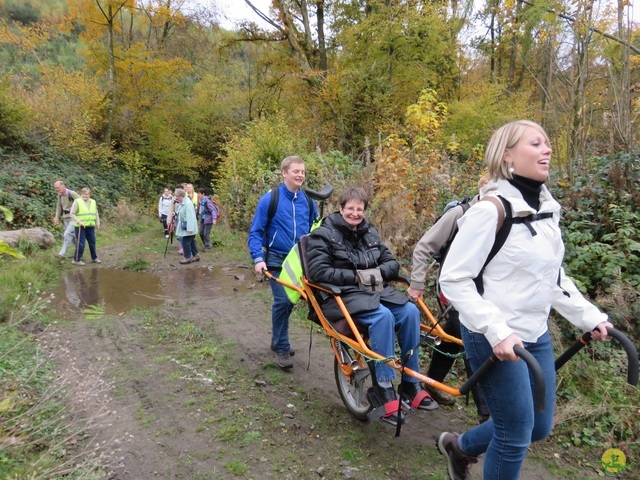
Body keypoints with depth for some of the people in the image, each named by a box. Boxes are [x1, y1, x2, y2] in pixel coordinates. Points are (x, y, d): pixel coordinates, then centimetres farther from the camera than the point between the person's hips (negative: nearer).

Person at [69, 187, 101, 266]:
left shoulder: (93, 202, 10)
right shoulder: (77, 202, -7)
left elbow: (96, 214, 19)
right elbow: (72, 214, -10)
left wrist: (97, 223, 12)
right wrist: (79, 222, -20)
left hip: (90, 226, 6)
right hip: (80, 227, -6)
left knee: (92, 242, 13)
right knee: (81, 243, -5)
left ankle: (94, 258, 28)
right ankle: (76, 260, 7)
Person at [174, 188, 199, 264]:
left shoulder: (188, 203, -22)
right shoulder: (181, 203, 9)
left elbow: (190, 217, -25)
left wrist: (190, 228, -26)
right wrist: (176, 214, 2)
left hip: (187, 228, -10)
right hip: (184, 226, 10)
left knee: (185, 242, -2)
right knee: (191, 241, 16)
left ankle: (188, 257, 10)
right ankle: (196, 255, 26)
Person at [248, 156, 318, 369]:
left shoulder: (308, 201, 2)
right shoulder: (269, 199, -10)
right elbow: (255, 233, -7)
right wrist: (258, 258, -19)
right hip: (277, 260, -4)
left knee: (290, 301, 13)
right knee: (282, 302, -11)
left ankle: (278, 340, 33)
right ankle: (282, 348, 5)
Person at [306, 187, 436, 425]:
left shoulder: (370, 233, 16)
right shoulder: (323, 235, -2)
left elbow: (392, 263, 14)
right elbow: (317, 271, -14)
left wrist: (378, 272, -9)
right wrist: (355, 277, -17)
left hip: (375, 289, 6)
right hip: (342, 295, -6)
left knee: (410, 311, -21)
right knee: (383, 317, -33)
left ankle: (410, 384, -10)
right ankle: (385, 389, -25)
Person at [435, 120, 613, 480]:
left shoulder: (548, 209, 6)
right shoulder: (491, 209, -19)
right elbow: (454, 280, -21)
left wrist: (590, 317, 8)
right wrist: (497, 332, -27)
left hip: (536, 334, 8)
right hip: (494, 338, -8)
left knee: (540, 426, 19)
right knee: (517, 433, 3)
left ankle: (460, 447, 41)